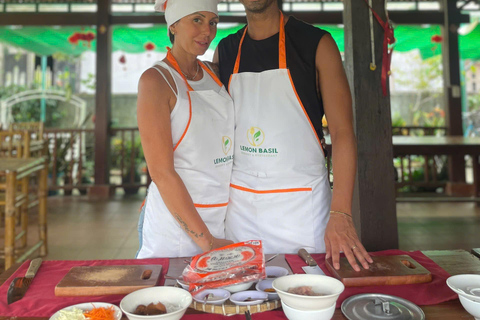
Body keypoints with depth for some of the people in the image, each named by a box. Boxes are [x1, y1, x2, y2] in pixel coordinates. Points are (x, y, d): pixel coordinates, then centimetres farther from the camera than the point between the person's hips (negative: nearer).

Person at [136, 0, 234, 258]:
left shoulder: (213, 74, 9)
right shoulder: (155, 80, -10)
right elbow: (161, 172, -15)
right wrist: (206, 241, -16)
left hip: (223, 216, 6)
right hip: (176, 221, -5)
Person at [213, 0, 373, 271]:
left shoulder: (317, 44, -3)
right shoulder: (225, 51, 8)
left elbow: (343, 132, -9)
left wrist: (340, 214, -19)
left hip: (302, 205, -3)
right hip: (240, 205, 3)